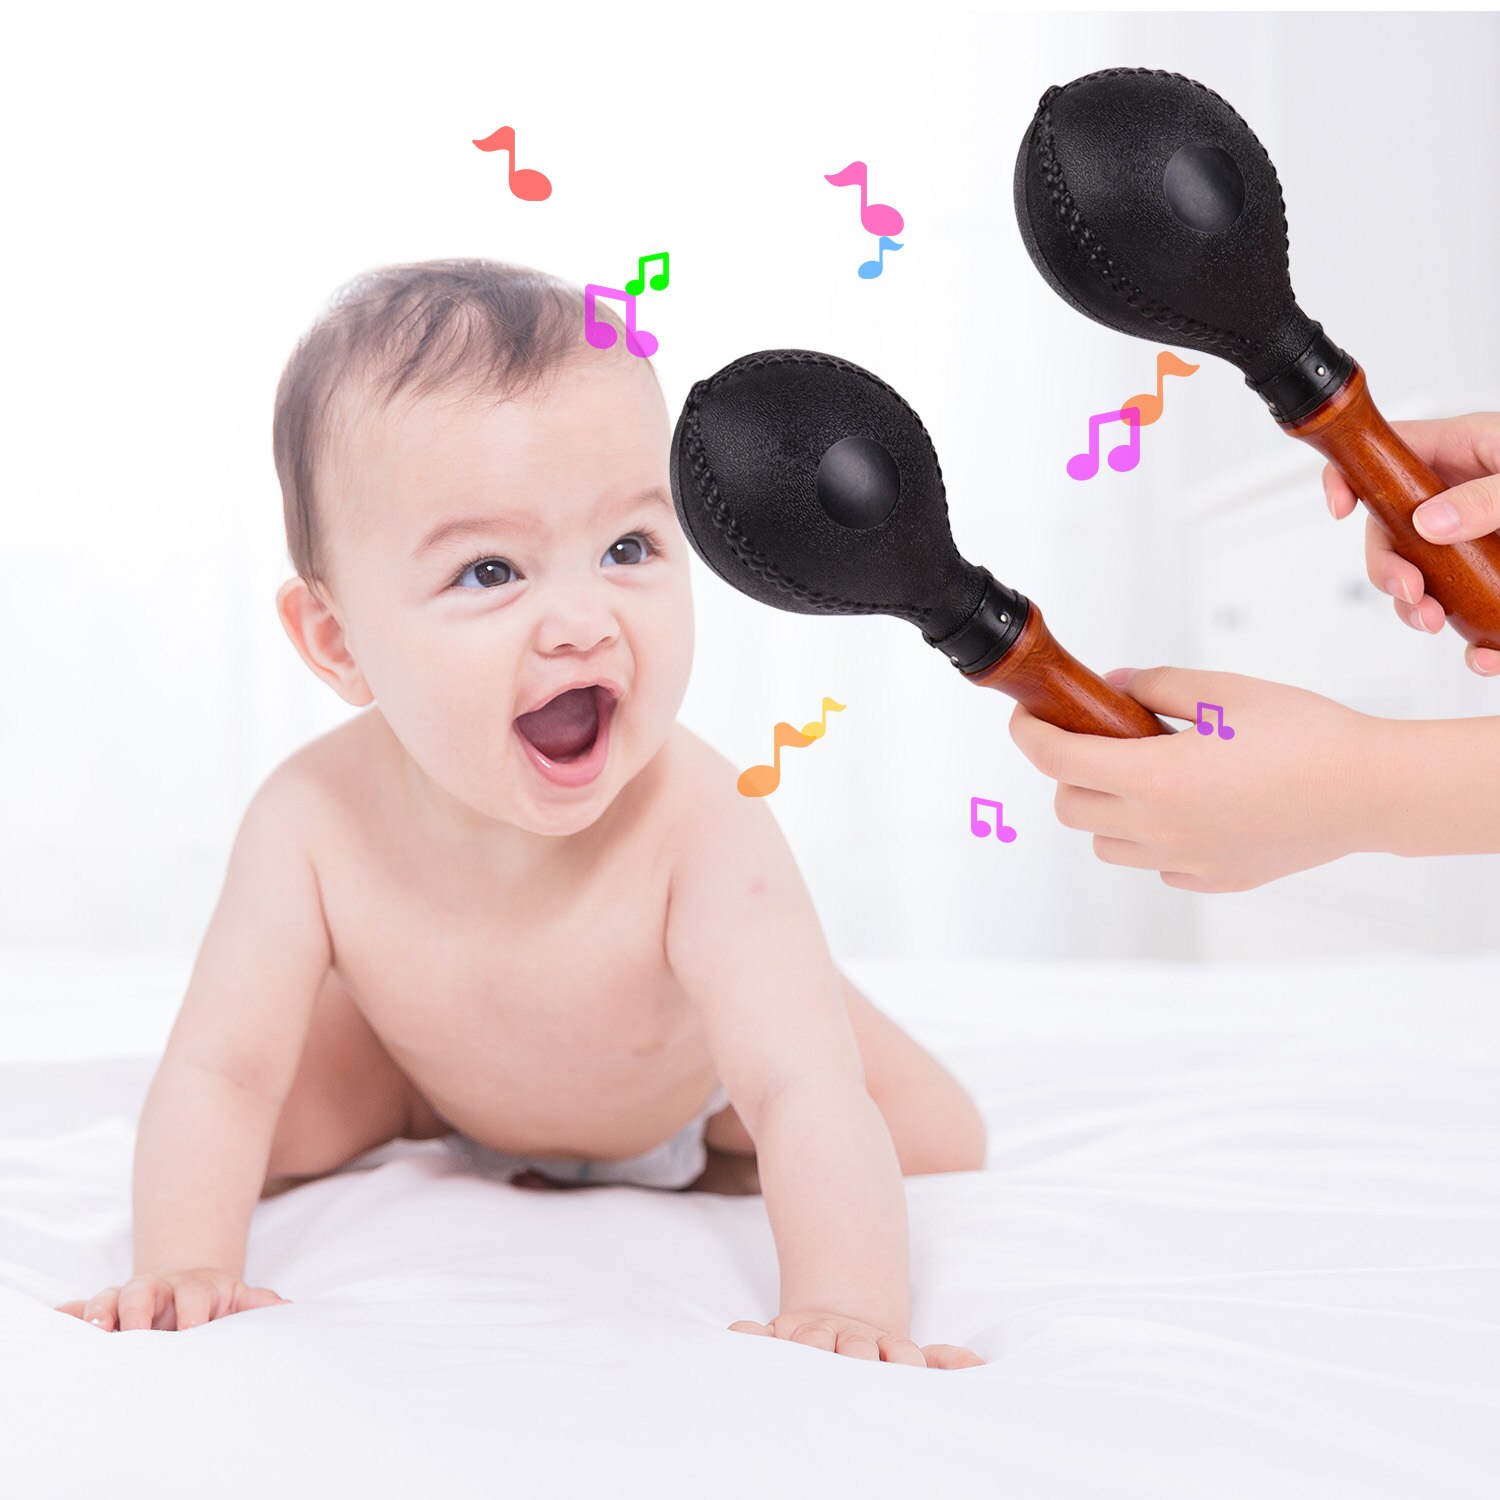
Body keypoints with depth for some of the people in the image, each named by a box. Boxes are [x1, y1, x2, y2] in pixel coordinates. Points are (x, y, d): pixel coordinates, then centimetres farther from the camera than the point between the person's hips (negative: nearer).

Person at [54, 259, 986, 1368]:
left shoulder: (702, 827, -43)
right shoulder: (316, 822, -35)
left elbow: (807, 1099, -50)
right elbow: (219, 1076, -30)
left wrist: (848, 1316, -65)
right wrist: (183, 1271, -45)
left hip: (689, 1074, -1)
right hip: (437, 1057, 2)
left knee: (942, 1146, -8)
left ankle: (679, 1166, 21)